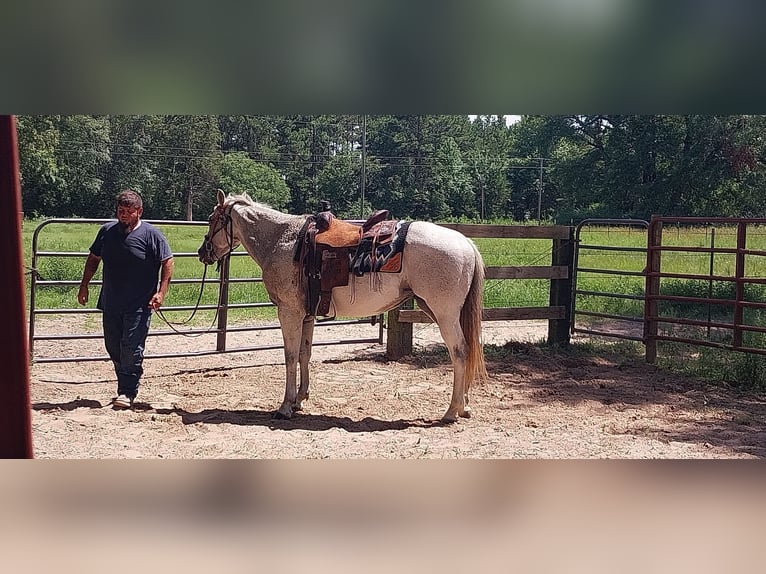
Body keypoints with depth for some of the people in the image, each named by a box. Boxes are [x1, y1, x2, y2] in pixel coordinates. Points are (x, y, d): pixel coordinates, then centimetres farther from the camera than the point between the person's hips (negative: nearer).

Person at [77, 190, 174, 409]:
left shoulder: (151, 234, -7)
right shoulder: (107, 231, 7)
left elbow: (167, 263, -6)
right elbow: (93, 259, 18)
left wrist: (161, 292, -15)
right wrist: (84, 285, 15)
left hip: (139, 306, -6)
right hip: (110, 304, 6)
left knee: (131, 348, -7)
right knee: (113, 347, 12)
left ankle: (128, 392, 1)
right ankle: (125, 386, 26)